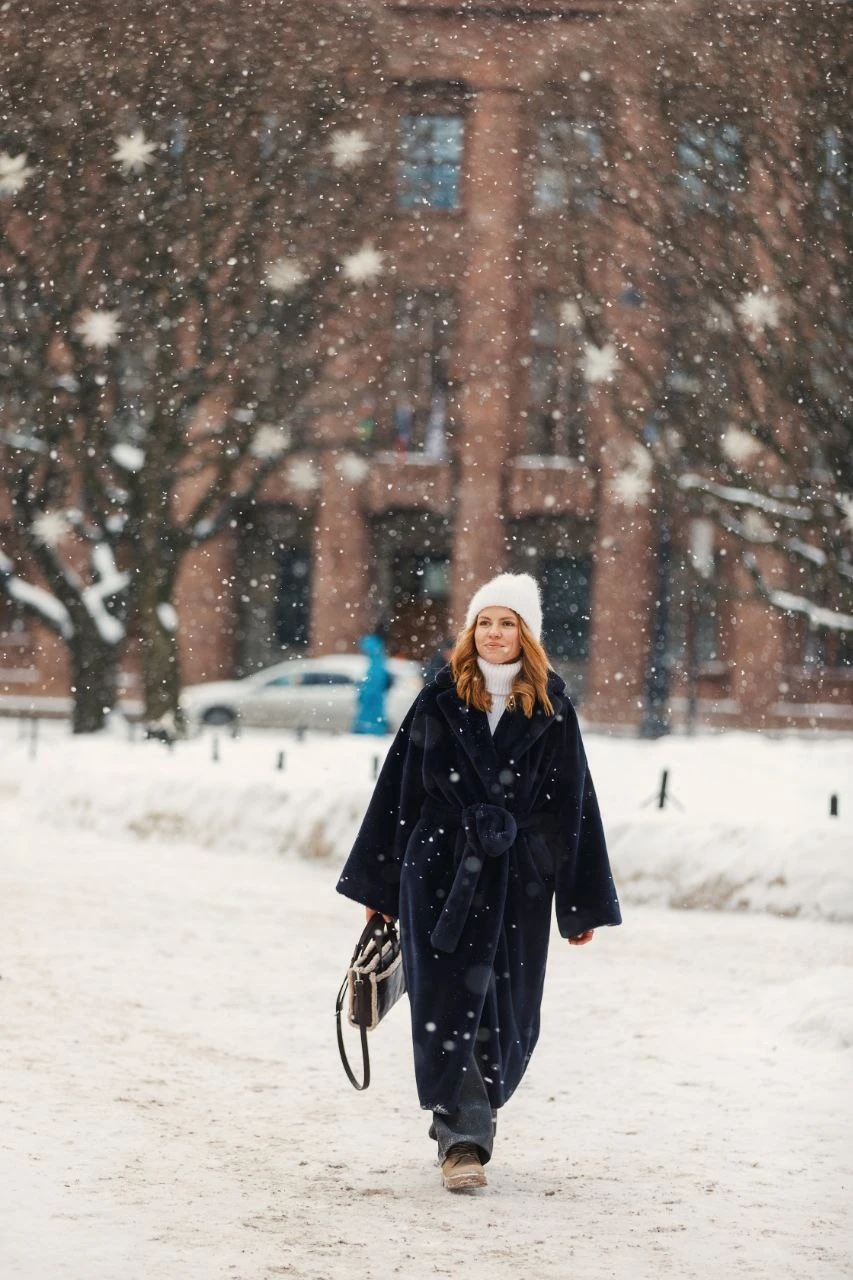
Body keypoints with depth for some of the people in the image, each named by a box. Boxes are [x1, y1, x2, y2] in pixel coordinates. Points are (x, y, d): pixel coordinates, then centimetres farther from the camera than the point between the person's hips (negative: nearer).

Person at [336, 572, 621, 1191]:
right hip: (442, 872, -1)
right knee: (450, 1001, -7)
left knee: (510, 1012, 5)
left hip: (519, 881, 1)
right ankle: (463, 1140, -5)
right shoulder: (441, 700, 2)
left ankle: (469, 1111, 27)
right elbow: (400, 787, 5)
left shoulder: (551, 708, 3)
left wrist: (583, 903, 2)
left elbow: (575, 802, 4)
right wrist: (379, 884, 4)